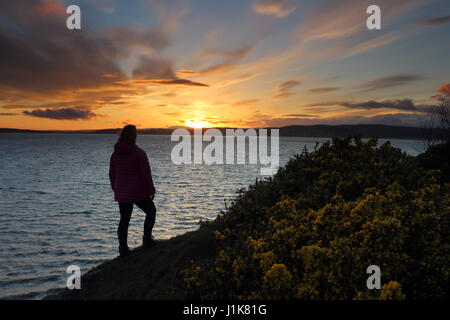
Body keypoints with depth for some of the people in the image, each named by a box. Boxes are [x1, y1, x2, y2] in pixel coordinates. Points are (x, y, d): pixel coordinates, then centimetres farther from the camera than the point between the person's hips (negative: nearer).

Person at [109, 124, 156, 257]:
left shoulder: (115, 154, 2)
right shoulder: (139, 153, -16)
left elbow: (112, 175, 9)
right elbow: (146, 174, -14)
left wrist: (116, 190, 22)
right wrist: (151, 190, -3)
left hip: (121, 194, 5)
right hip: (138, 192, -5)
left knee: (124, 220, 13)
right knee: (151, 211, 18)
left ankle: (123, 248, 17)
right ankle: (147, 238, 14)